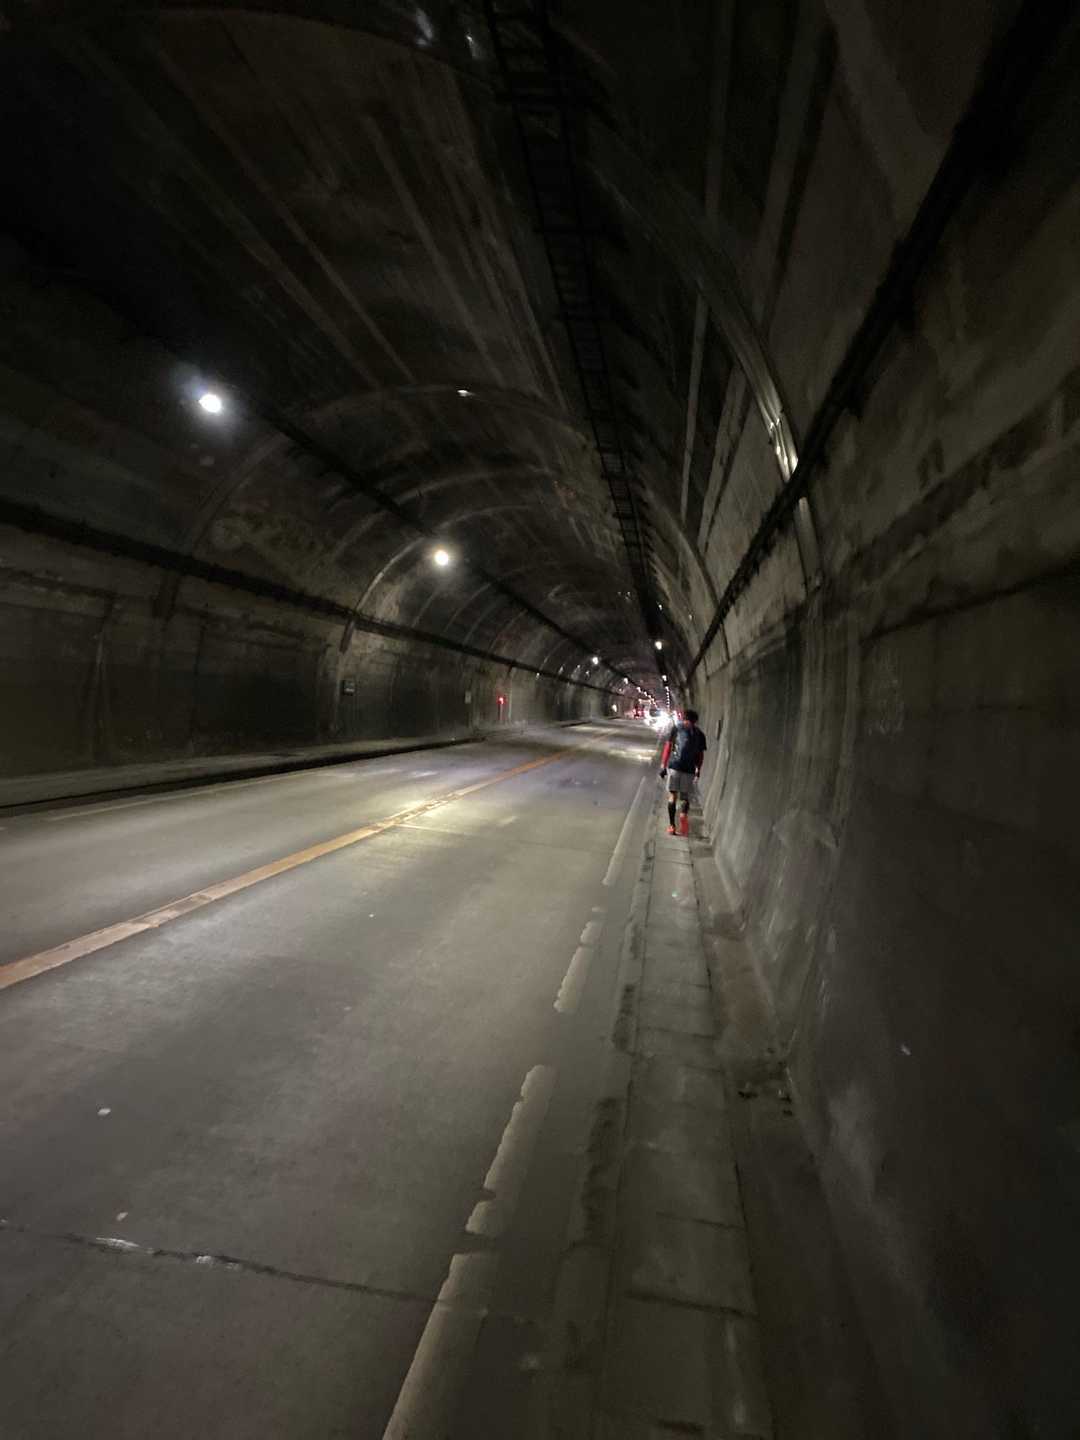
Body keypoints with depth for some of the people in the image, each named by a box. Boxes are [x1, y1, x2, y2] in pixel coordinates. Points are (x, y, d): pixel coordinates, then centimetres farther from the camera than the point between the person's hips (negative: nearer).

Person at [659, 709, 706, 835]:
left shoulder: (676, 728, 8)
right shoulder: (699, 734, 11)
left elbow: (668, 746, 3)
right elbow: (701, 754, 9)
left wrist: (663, 765, 3)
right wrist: (698, 770, 18)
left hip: (674, 765, -1)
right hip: (689, 769, 1)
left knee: (672, 795, 6)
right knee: (685, 796, 13)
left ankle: (671, 825, 0)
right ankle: (685, 814, -18)